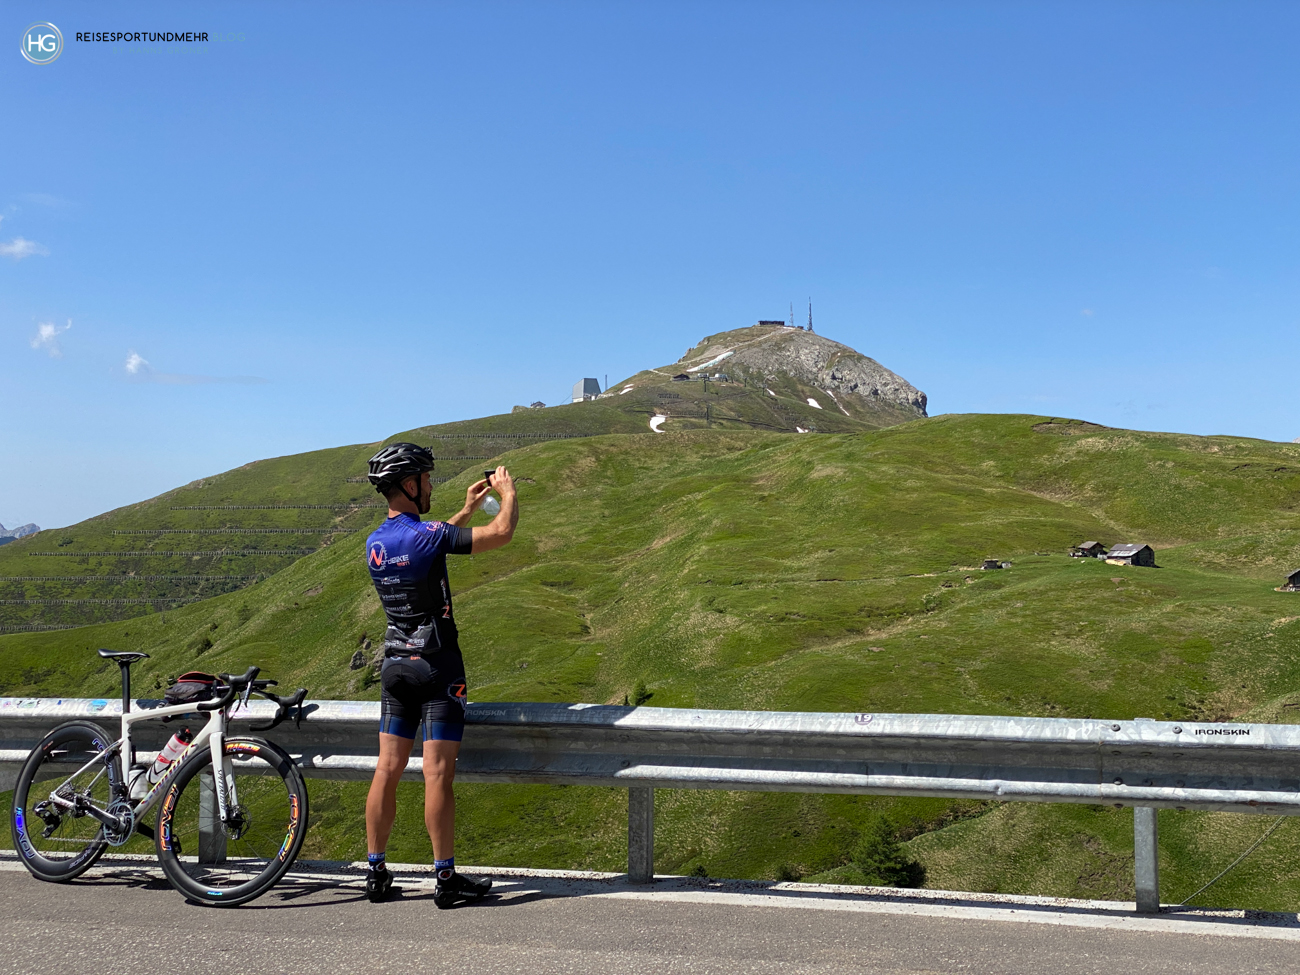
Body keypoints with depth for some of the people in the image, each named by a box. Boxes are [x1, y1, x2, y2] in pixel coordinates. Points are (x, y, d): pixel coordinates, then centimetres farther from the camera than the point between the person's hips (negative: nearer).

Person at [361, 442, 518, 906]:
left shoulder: (374, 543, 7)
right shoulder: (427, 534, -17)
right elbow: (502, 533, -16)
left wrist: (466, 509, 26)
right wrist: (507, 492, 3)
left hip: (396, 665, 7)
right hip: (438, 665, -7)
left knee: (388, 771, 9)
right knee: (438, 774, -4)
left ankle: (376, 873, 15)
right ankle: (446, 879, 2)